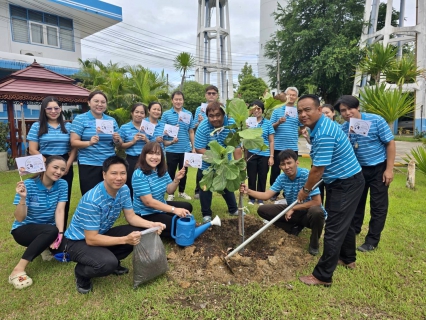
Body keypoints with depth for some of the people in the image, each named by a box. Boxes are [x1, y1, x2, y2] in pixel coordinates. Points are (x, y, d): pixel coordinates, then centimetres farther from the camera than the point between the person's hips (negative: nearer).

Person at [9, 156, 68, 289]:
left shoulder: (62, 184, -8)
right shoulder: (28, 185, -18)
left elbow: (60, 210, -16)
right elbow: (20, 219, -20)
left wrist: (60, 233, -30)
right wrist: (23, 198, -36)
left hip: (49, 231, 4)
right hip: (24, 229, -4)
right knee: (51, 231, -36)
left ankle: (46, 247, 8)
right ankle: (18, 270, -28)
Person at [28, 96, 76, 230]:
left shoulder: (68, 126, 8)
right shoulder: (37, 126, 3)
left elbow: (74, 148, 6)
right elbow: (32, 150, -2)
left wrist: (68, 165, -7)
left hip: (65, 167, 2)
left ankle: (62, 230, 18)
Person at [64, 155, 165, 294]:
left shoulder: (124, 190, -11)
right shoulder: (92, 200, -32)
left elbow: (131, 217, -1)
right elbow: (91, 239, -29)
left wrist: (151, 224, -19)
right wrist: (125, 239, -34)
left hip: (101, 233, 7)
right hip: (79, 241, -7)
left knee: (139, 232, -12)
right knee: (108, 263, -33)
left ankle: (112, 262, 11)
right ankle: (81, 272, 1)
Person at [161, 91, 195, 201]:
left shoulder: (189, 114, 5)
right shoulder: (166, 114, -1)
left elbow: (191, 132, 8)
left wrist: (193, 147, 7)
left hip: (186, 149, 2)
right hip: (171, 150, -2)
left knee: (184, 172, 14)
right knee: (171, 172, 9)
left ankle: (182, 192, 32)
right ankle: (170, 193, 24)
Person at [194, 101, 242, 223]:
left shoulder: (232, 124, -20)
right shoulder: (203, 127, -24)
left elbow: (237, 147, -17)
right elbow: (199, 149, -24)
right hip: (206, 165, -2)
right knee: (206, 189, 10)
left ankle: (233, 209, 41)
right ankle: (206, 214, 29)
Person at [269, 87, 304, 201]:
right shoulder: (277, 111, 4)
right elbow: (271, 128, 0)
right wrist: (279, 122, -16)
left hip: (292, 147, 1)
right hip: (278, 146, 0)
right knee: (275, 171, 7)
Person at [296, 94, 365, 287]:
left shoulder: (324, 134, -29)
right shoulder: (319, 126, 5)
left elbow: (318, 169, -25)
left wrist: (306, 190, -9)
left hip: (346, 183, -11)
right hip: (344, 181, 11)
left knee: (334, 229, -4)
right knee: (343, 222, 24)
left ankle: (323, 276, 7)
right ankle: (348, 258, 44)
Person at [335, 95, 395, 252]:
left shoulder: (376, 120, -17)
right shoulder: (343, 129, -7)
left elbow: (390, 143, -12)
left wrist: (389, 169, -15)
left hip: (379, 168, -4)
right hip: (358, 169, 4)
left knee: (378, 205, 3)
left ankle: (372, 240, 15)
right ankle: (354, 229, 37)